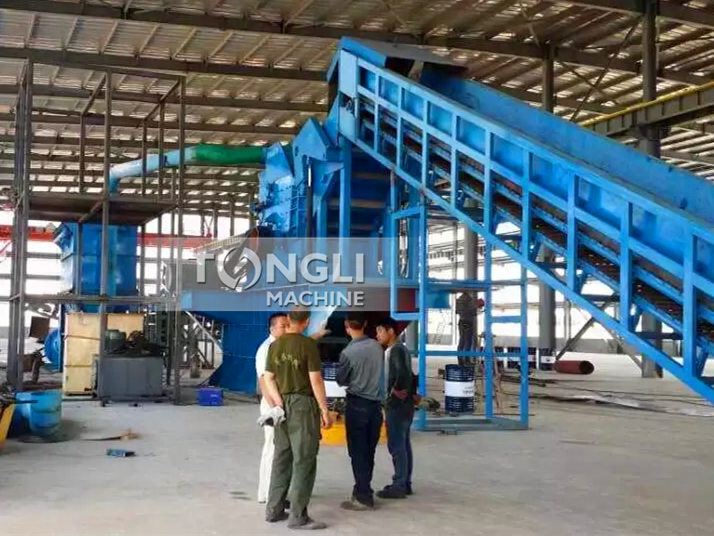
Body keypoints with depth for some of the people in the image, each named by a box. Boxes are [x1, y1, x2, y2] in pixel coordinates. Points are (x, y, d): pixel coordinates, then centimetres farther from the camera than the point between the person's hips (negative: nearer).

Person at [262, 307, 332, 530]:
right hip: (303, 404, -6)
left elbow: (268, 378, 5)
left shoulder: (275, 345, 7)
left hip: (282, 405, 6)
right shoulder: (308, 344, -12)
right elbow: (315, 379, -14)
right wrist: (324, 409, -8)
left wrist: (279, 403, 0)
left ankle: (274, 510, 17)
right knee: (304, 460, -1)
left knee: (282, 457, 13)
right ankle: (298, 516, 0)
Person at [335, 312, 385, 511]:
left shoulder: (348, 352, -16)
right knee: (369, 451, 13)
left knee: (358, 452, 2)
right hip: (375, 403, 5)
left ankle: (364, 497, 4)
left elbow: (341, 380, -4)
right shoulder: (377, 347, -1)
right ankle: (362, 490, 24)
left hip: (357, 404, -5)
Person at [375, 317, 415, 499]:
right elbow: (410, 375, 21)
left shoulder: (395, 350, -14)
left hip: (397, 405, -10)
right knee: (404, 445, 12)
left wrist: (397, 391, -16)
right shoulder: (400, 349, 17)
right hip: (403, 404, 10)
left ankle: (399, 486, -5)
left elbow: (402, 373, -28)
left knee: (396, 445, -7)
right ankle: (405, 484, 16)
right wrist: (411, 392, 13)